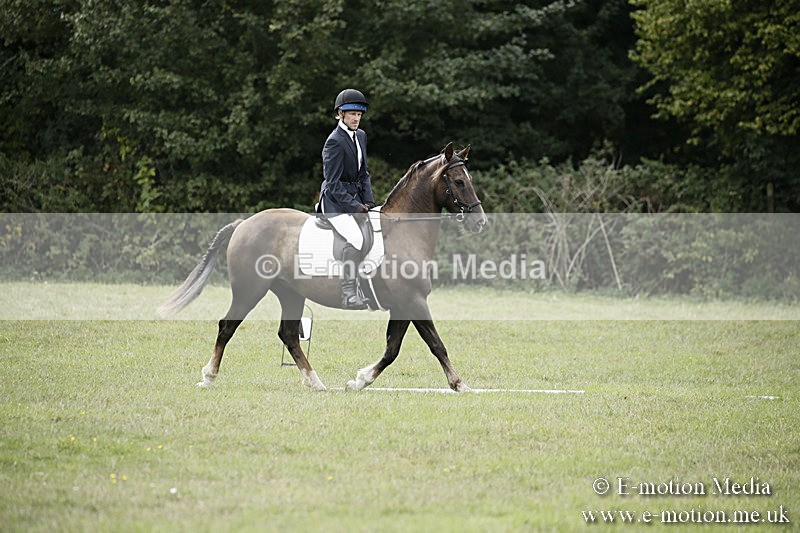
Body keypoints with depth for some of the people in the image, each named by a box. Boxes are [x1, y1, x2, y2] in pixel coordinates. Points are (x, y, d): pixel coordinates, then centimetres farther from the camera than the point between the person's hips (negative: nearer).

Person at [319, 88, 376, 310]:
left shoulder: (361, 136, 10)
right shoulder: (334, 142, -15)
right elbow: (332, 183, -17)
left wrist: (368, 201, 3)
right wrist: (354, 206, -17)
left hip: (355, 197, 9)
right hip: (335, 200, -9)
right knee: (356, 239, -26)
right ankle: (348, 295, -27)